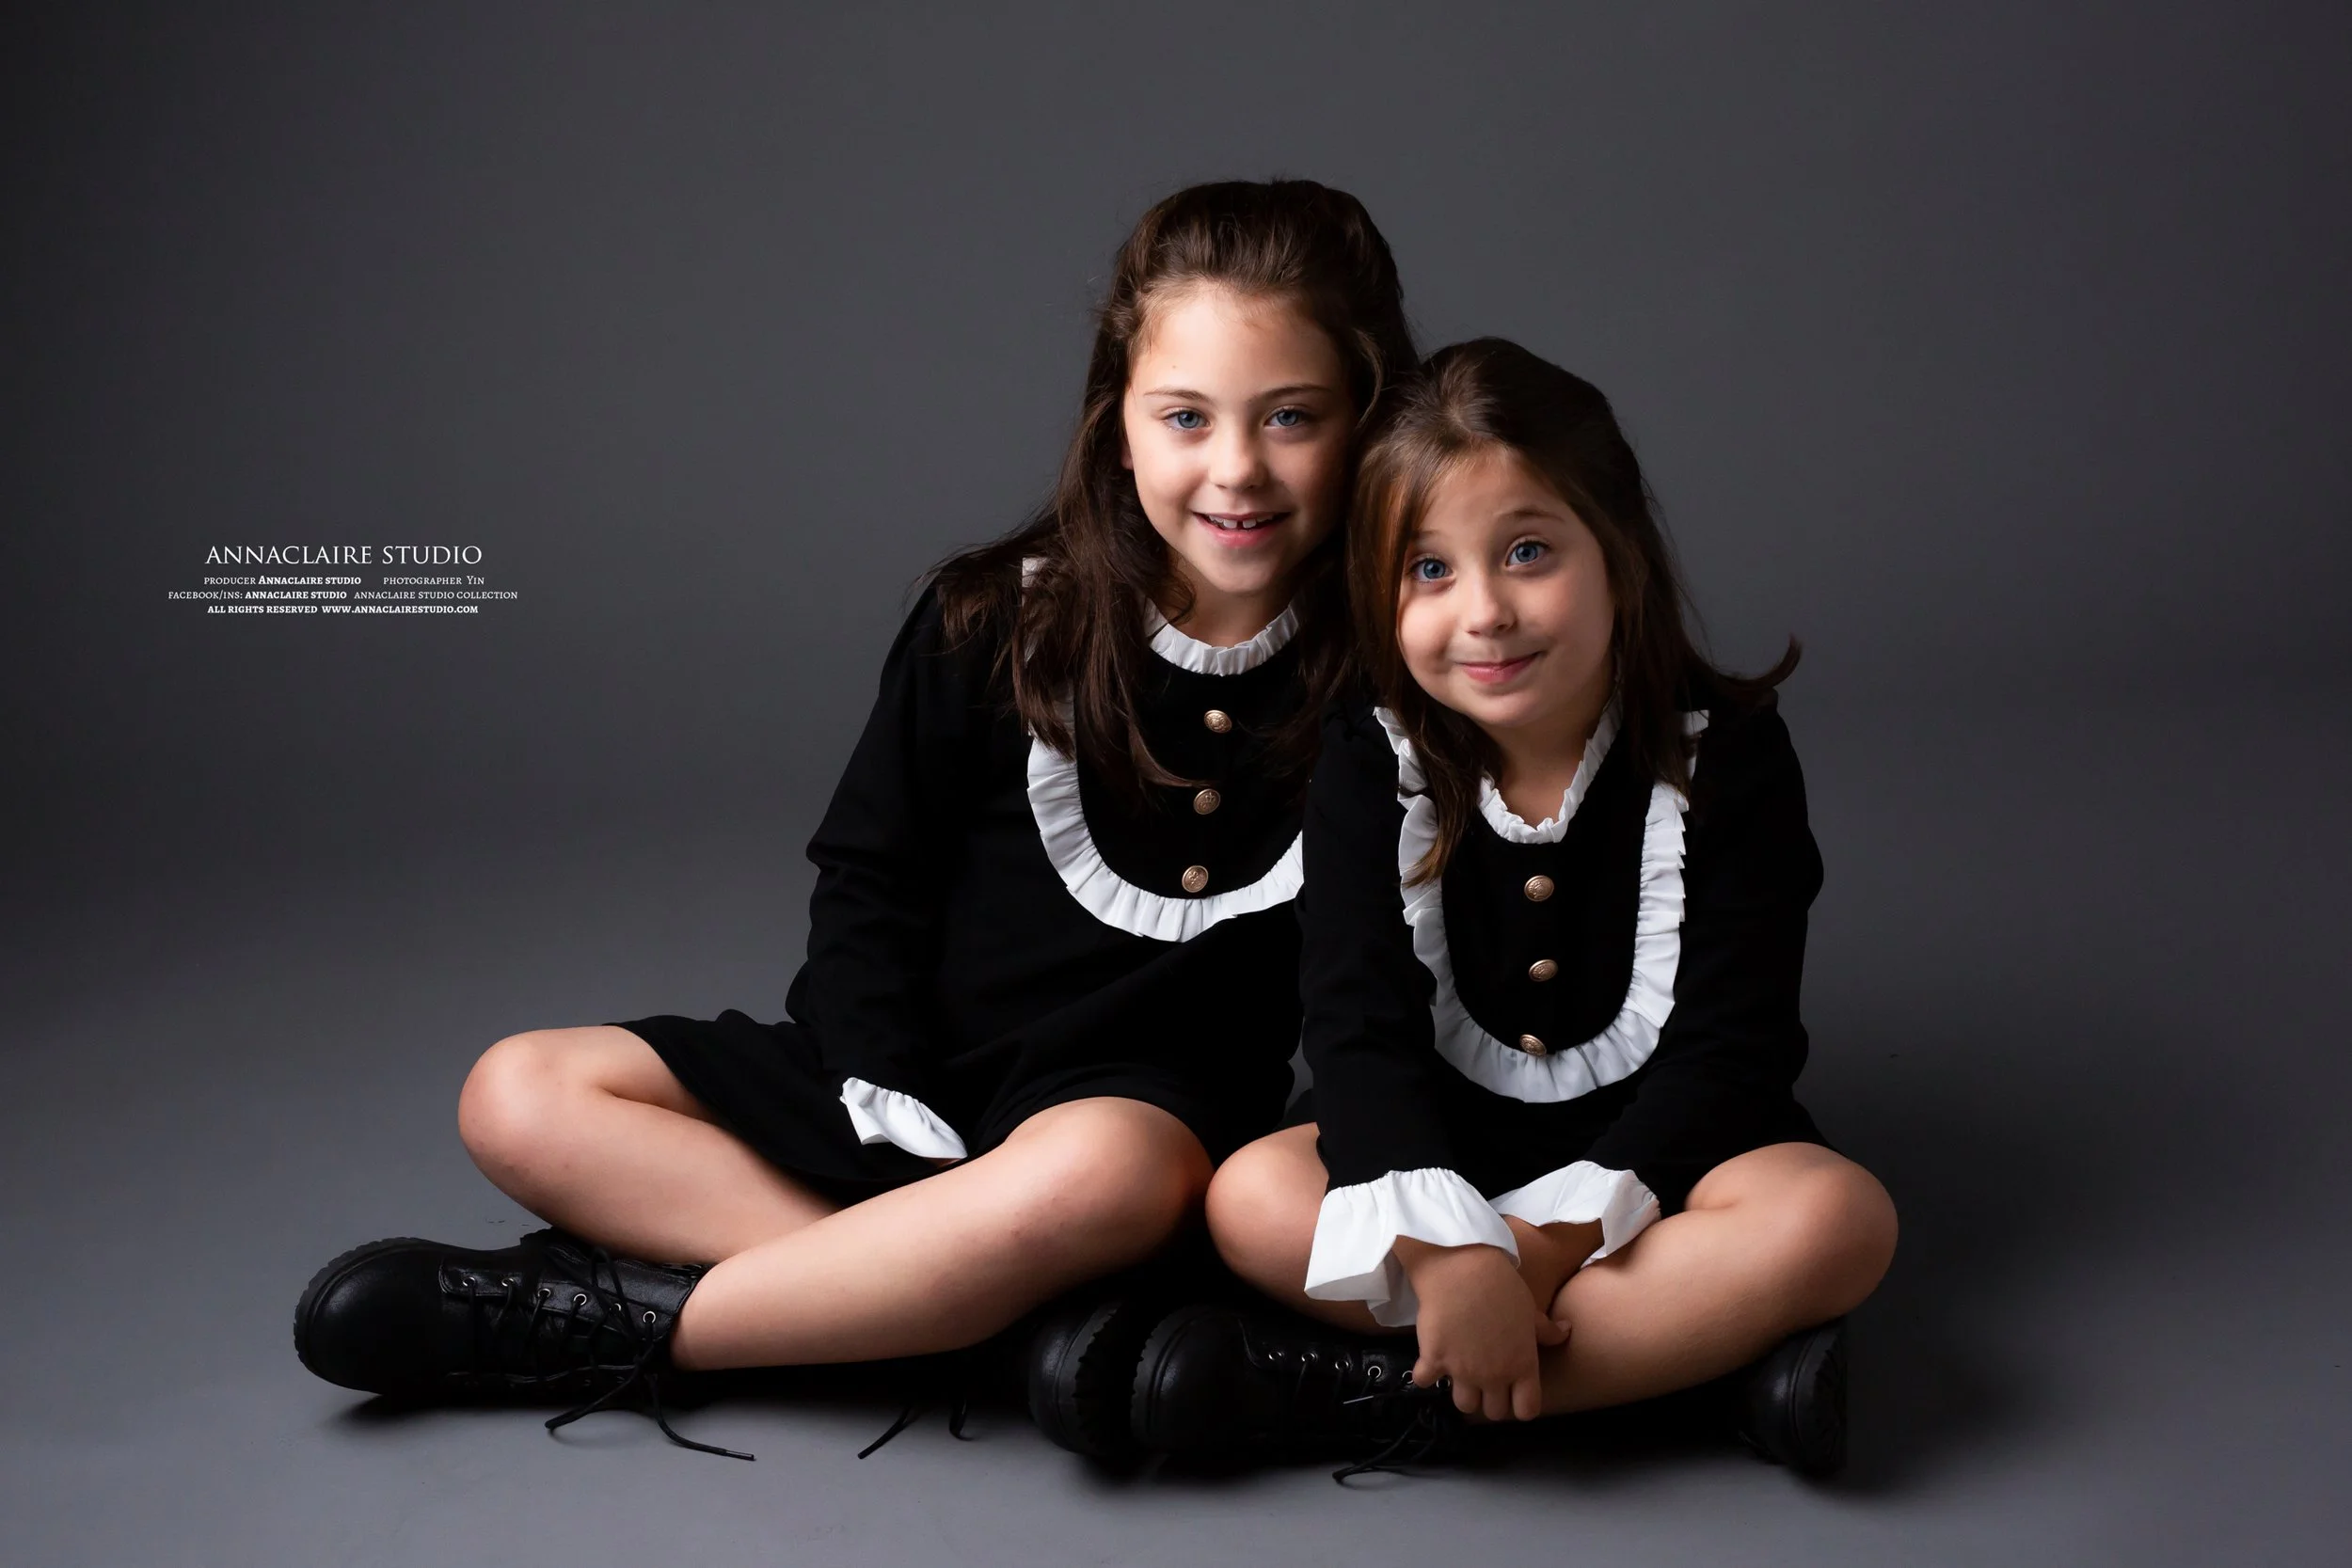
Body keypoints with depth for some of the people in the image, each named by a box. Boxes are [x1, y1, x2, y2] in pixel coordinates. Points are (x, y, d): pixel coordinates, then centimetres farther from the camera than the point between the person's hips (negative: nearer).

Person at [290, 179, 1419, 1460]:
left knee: (1094, 1177, -41)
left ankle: (612, 1321, -24)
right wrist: (889, 1098, -9)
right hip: (907, 1074, 4)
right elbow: (868, 874, 5)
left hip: (1149, 1095, -3)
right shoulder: (997, 620, -1)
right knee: (521, 1097, -9)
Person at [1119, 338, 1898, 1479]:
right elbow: (1358, 1023, -18)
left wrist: (1556, 1235, -26)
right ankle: (1703, 1337, -27)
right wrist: (1449, 1245, -35)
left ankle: (1380, 1386, -32)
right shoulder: (1373, 766, -8)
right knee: (1253, 1197, -24)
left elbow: (1727, 1044, -15)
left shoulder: (1724, 755, -12)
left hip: (1660, 1146, -1)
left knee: (1836, 1216, -31)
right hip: (1446, 1143, 2)